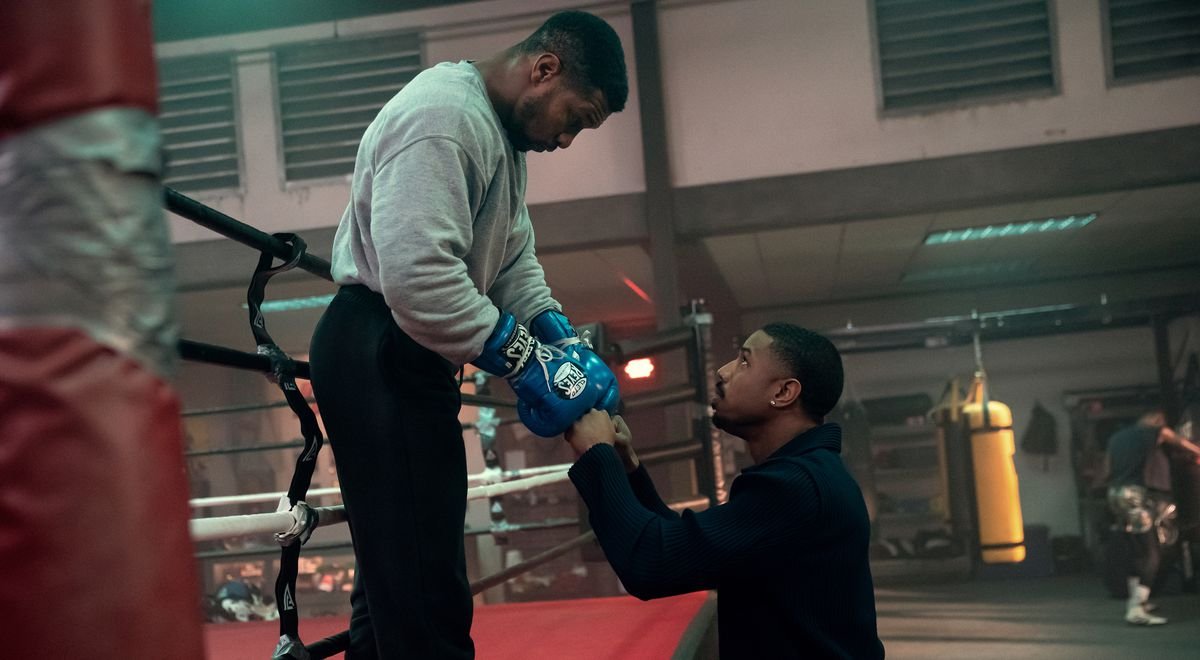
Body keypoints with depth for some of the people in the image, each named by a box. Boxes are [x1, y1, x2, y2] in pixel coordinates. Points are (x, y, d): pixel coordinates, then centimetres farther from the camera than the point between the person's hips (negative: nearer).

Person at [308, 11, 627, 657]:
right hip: (378, 356, -11)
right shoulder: (444, 117, -19)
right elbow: (417, 276, -29)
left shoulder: (501, 130, 15)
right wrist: (525, 360, -21)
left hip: (405, 357, 11)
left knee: (397, 574, 19)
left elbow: (512, 258, 16)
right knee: (425, 599, -11)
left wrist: (565, 340, 1)